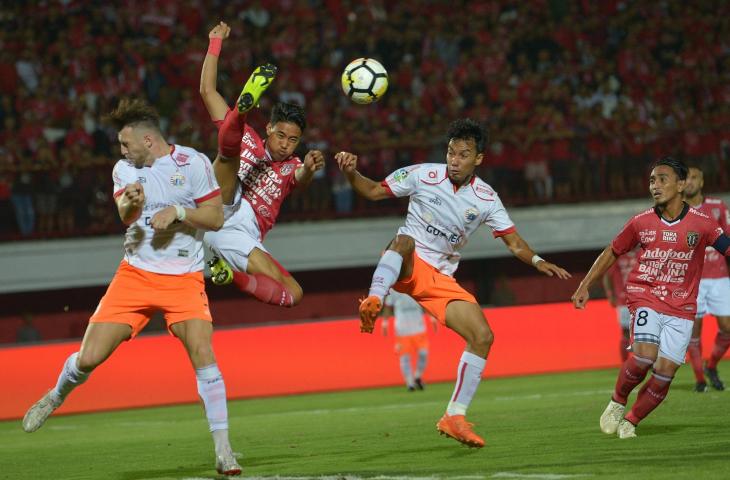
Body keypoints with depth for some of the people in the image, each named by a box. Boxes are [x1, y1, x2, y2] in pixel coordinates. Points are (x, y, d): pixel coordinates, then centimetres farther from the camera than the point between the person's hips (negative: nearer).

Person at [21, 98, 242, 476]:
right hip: (135, 274, 3)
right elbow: (126, 217, -9)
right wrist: (130, 204, -32)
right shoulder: (124, 170, 5)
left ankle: (223, 452, -14)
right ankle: (57, 396, 32)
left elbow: (216, 218, -5)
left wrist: (178, 211, -21)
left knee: (202, 353, -21)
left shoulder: (193, 163, -5)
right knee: (88, 358, -3)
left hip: (183, 278, -3)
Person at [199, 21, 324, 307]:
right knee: (230, 148, -25)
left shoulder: (291, 167, 24)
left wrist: (309, 169, -29)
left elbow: (301, 179, -4)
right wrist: (216, 43, 20)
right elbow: (208, 91, 20)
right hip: (227, 208, -3)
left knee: (293, 294, -11)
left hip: (242, 239, 3)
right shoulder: (247, 139, 21)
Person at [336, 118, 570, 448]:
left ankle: (454, 417, -4)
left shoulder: (486, 198, 2)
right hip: (407, 266, -3)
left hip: (442, 279, 3)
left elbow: (513, 241, 4)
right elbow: (373, 191, 3)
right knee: (405, 240, -39)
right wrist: (351, 173, -16)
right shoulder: (422, 175, -4)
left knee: (483, 337, -10)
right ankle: (374, 301, -60)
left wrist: (537, 261, -16)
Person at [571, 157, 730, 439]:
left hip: (681, 308, 1)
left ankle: (630, 421, 13)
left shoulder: (701, 224, -3)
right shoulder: (641, 222, 1)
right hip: (645, 298, -1)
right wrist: (585, 286, 12)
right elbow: (612, 252, 14)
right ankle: (617, 402, 3)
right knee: (645, 355, -24)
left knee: (665, 370, -8)